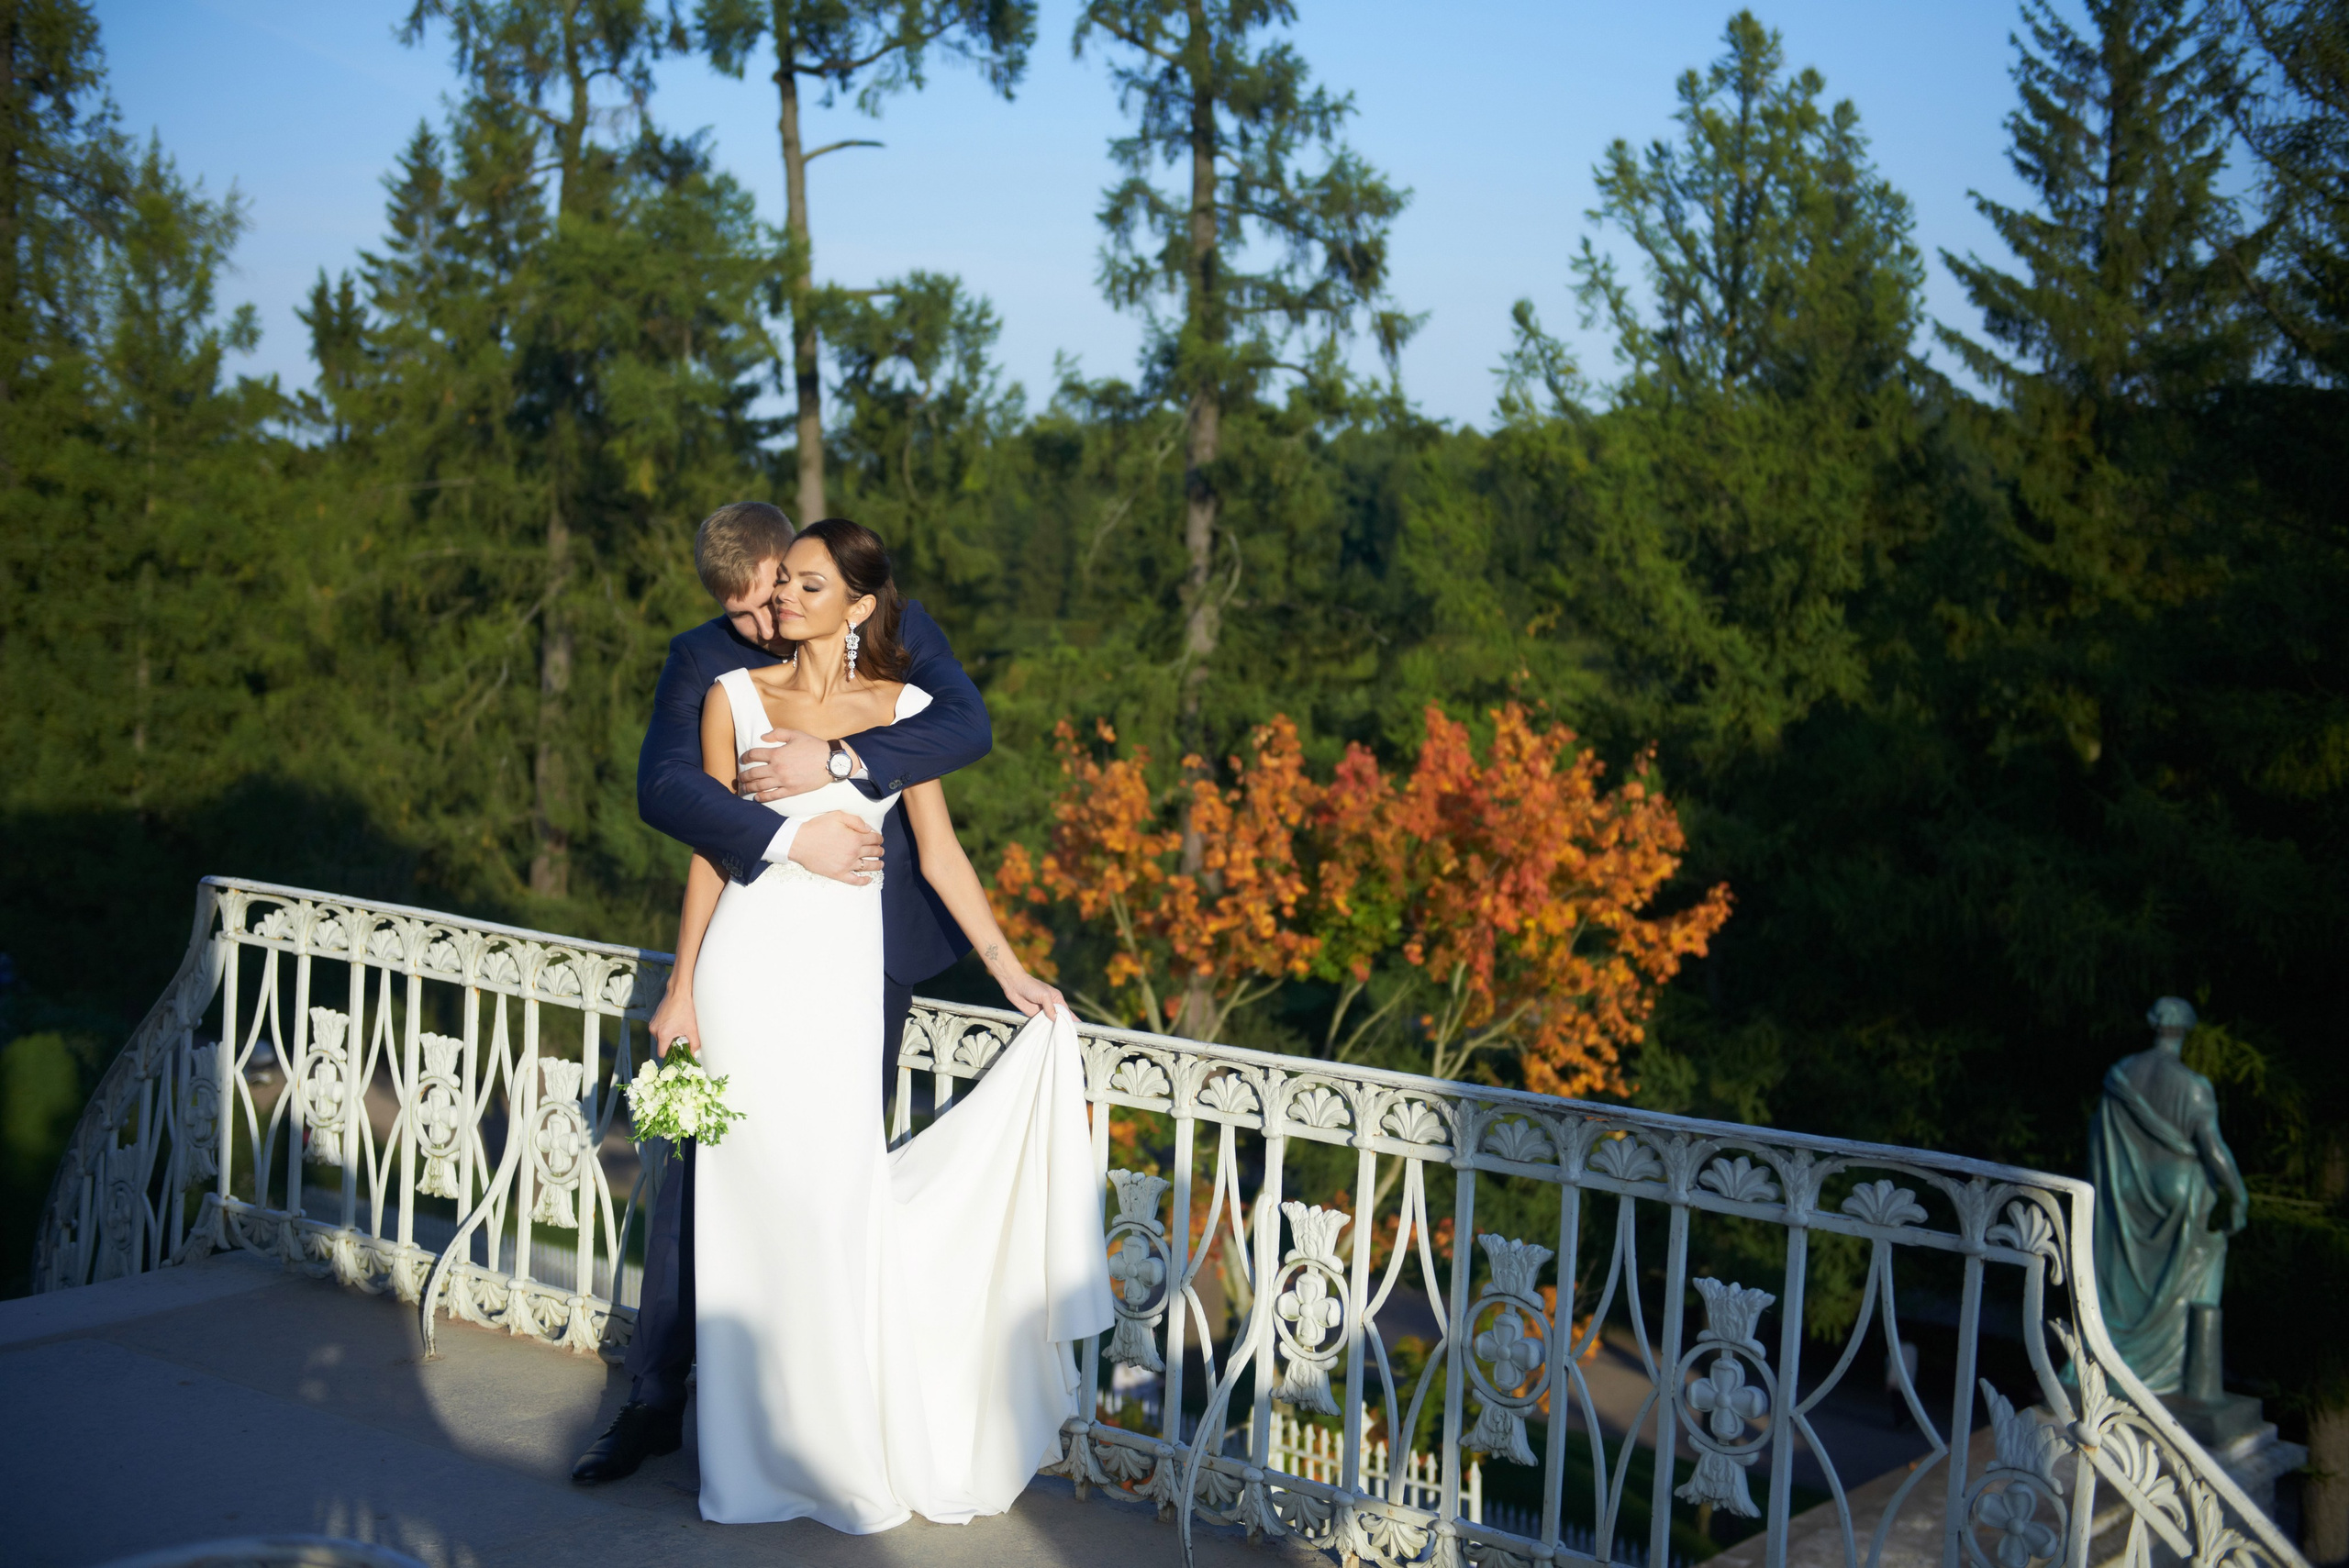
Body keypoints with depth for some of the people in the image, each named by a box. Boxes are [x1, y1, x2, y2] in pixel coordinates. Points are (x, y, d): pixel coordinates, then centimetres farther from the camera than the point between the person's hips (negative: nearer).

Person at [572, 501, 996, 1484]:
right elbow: (662, 786, -15)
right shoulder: (702, 660, -1)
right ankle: (655, 1397, 14)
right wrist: (791, 840, -26)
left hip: (872, 940, 0)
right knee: (702, 1163, 2)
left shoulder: (895, 633, -1)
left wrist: (834, 761, -28)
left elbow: (967, 727, -17)